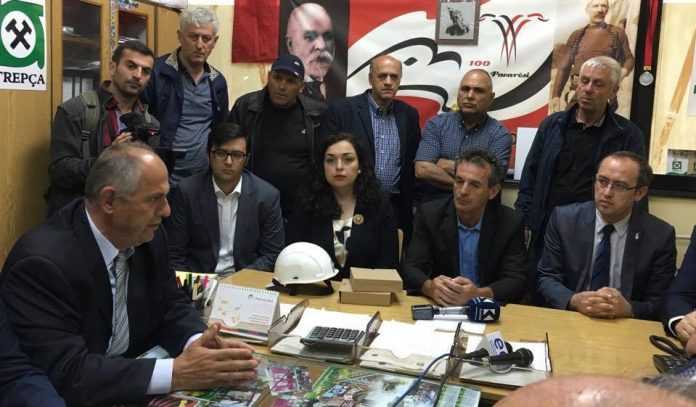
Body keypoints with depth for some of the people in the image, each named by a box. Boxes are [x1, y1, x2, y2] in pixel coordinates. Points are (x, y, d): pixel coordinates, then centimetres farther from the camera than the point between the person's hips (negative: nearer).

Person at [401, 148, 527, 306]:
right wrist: (430, 287, -31)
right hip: (439, 306, 1)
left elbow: (517, 281, -12)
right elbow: (410, 269, -9)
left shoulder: (511, 223, -6)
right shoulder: (430, 214, -5)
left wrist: (478, 294, -31)